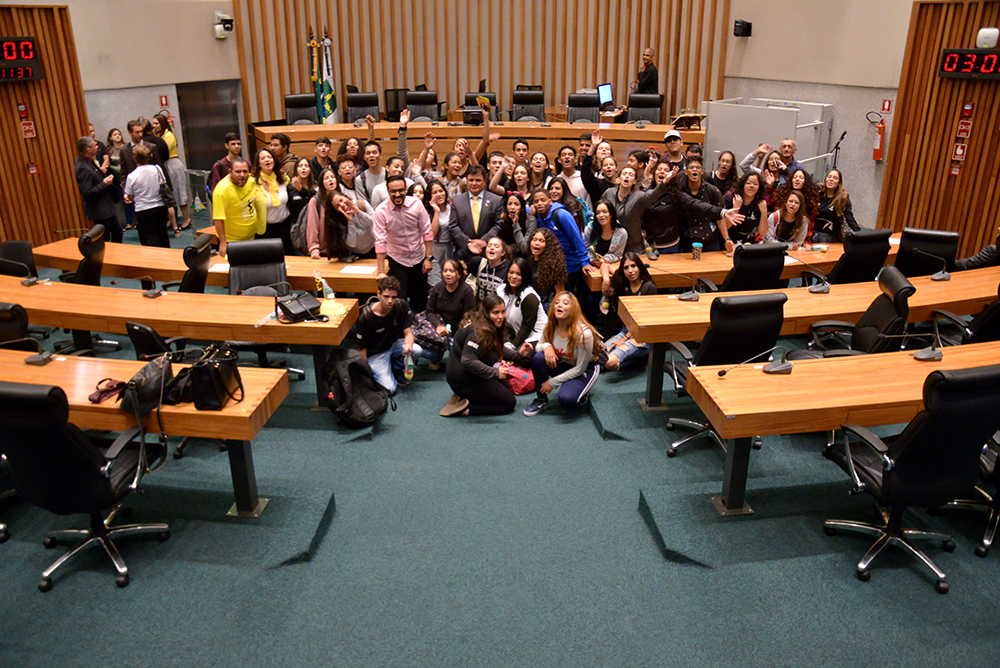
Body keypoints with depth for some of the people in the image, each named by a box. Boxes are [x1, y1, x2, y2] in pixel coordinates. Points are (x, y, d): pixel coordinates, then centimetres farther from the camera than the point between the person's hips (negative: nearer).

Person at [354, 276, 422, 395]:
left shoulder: (401, 306, -14)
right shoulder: (365, 317, -25)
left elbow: (408, 333, -12)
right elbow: (362, 348, -16)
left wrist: (408, 344, -36)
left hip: (394, 345, 5)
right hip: (375, 354, -4)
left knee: (417, 350, -26)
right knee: (389, 389, -21)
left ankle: (396, 369, 4)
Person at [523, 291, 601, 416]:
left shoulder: (584, 333, -28)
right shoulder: (550, 327, -12)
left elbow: (580, 369, -21)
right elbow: (538, 346, 2)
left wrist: (553, 382, -18)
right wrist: (546, 346, -24)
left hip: (585, 370, -5)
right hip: (563, 365, 5)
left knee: (566, 399, -33)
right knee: (538, 358, -25)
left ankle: (581, 396, 5)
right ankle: (541, 399, -5)